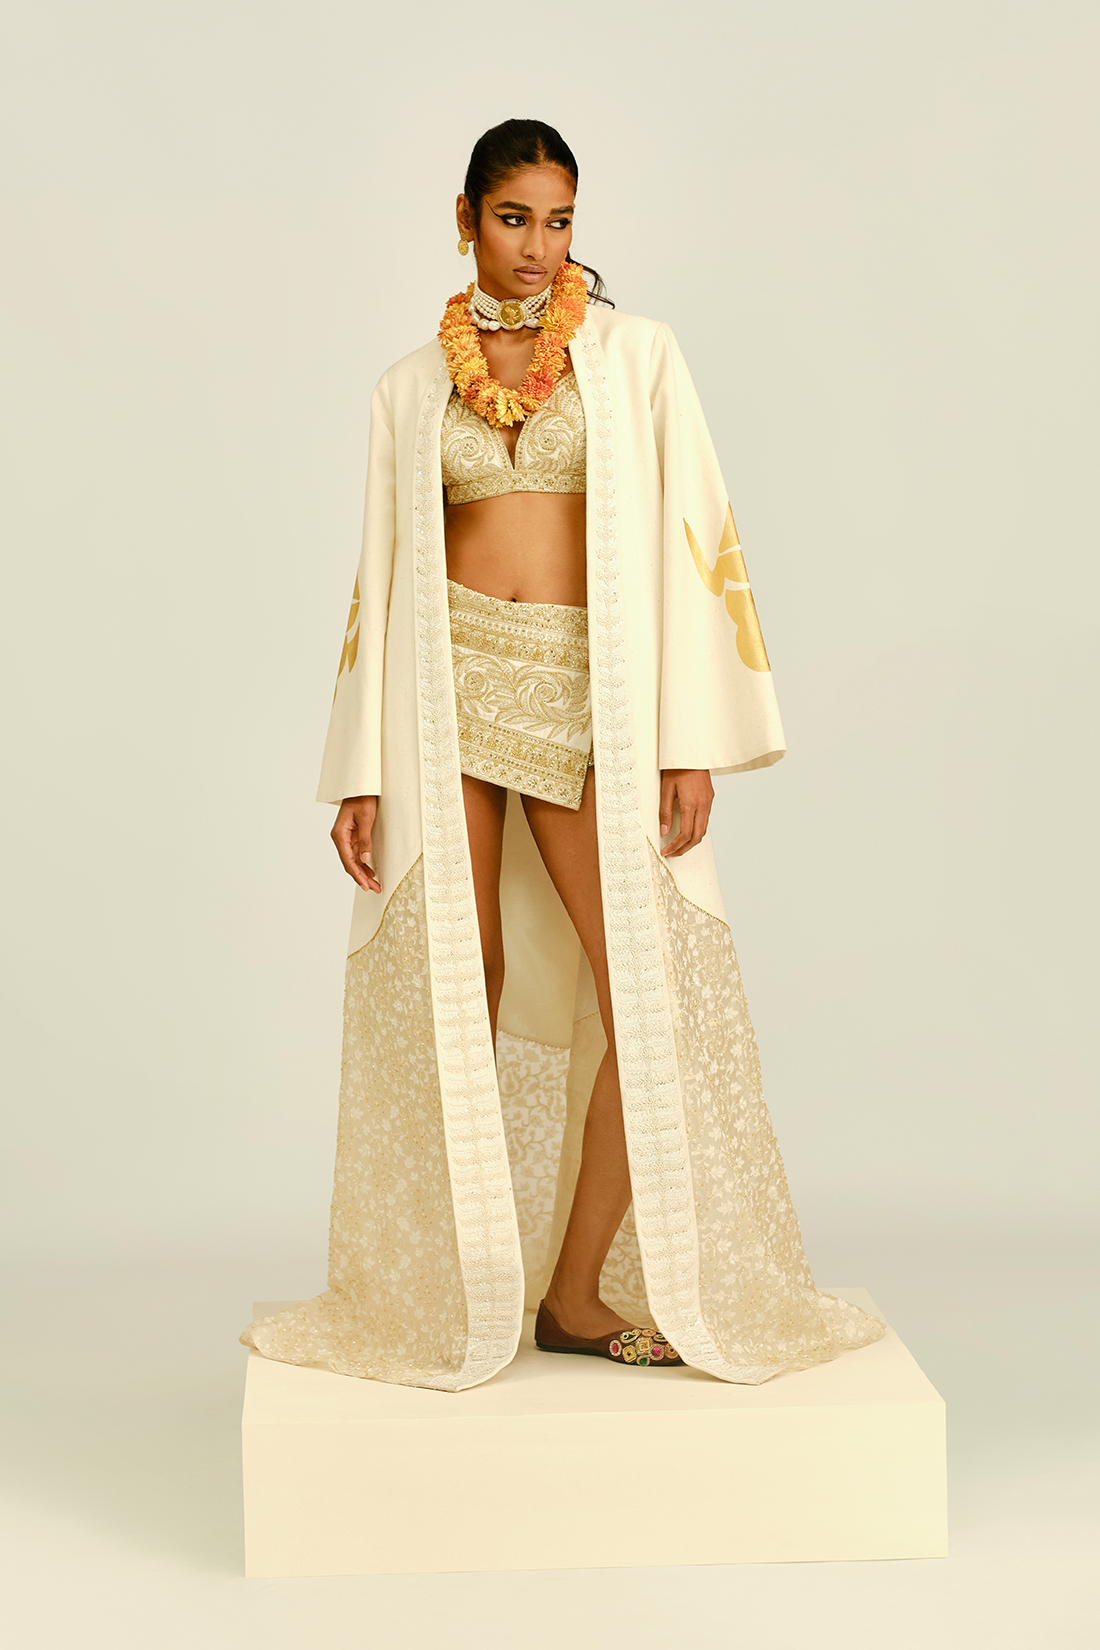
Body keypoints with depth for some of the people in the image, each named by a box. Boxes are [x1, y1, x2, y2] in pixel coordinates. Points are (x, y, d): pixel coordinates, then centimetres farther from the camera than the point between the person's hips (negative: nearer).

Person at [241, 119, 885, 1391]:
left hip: (586, 699, 0)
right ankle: (453, 1296, 13)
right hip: (449, 690, 0)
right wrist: (360, 772, 3)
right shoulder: (412, 388, 12)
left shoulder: (635, 356, 8)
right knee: (454, 996, -1)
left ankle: (576, 1291, 8)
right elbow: (383, 576, 11)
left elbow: (687, 540, 2)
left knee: (655, 1003, -8)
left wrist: (692, 745, -7)